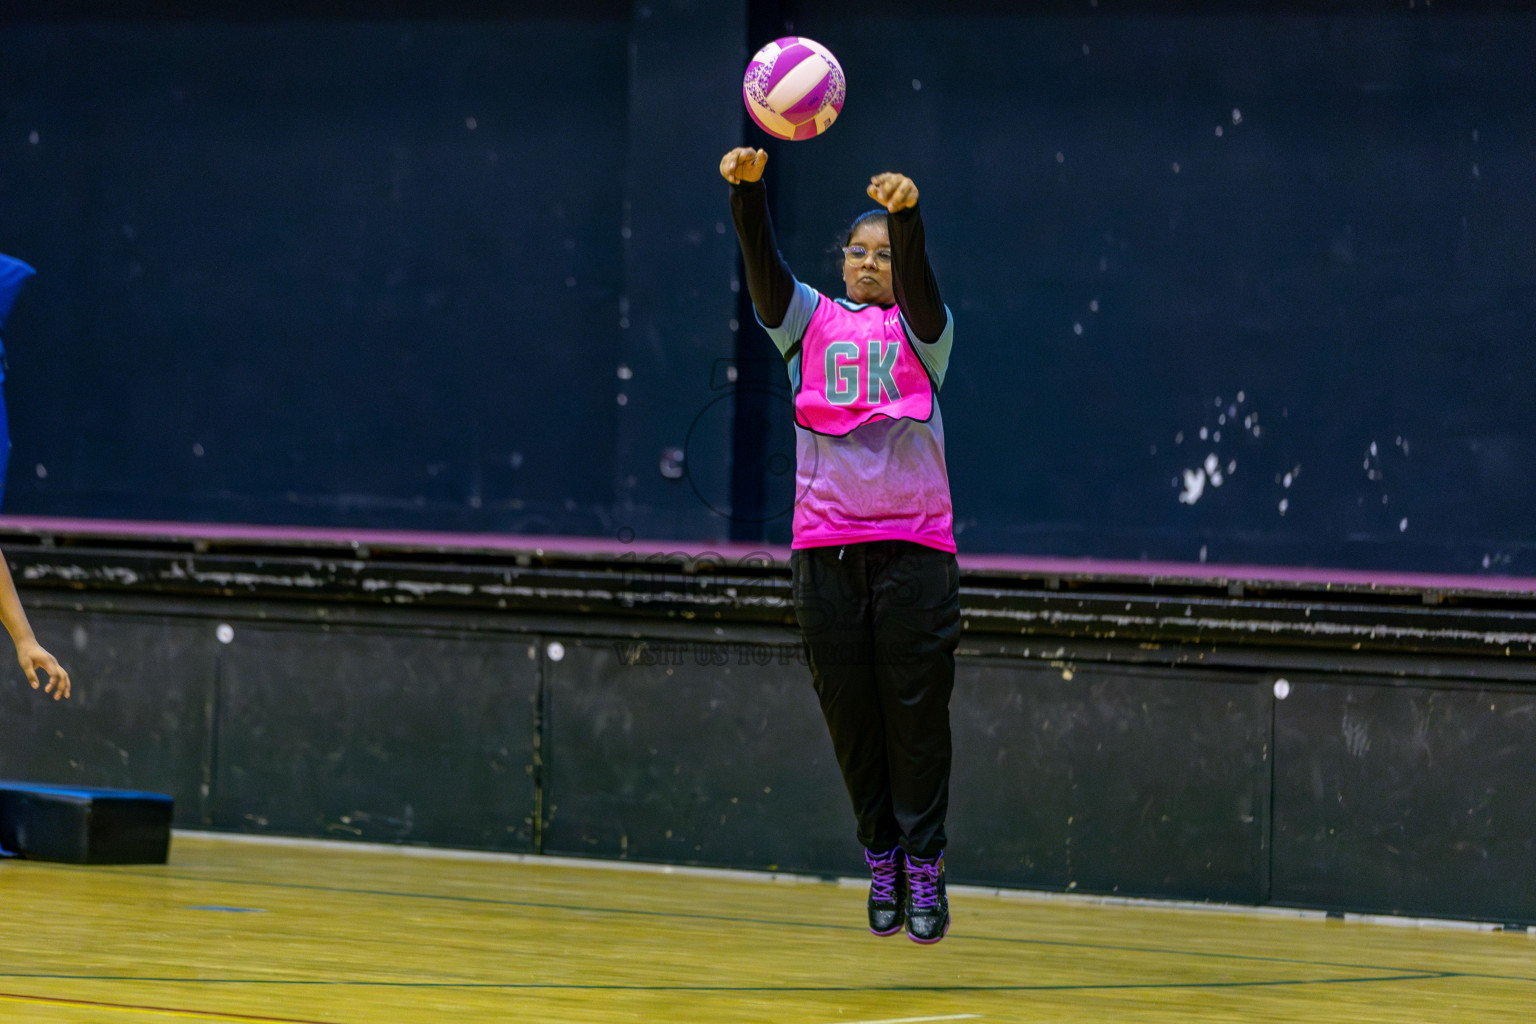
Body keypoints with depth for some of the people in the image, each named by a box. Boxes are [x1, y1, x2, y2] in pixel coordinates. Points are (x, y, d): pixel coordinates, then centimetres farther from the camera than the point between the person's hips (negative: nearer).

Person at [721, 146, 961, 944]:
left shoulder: (919, 331, 6)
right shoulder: (809, 320, 10)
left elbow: (919, 281, -15)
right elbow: (763, 269, -7)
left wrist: (907, 215, -37)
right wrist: (748, 191, -27)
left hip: (914, 544, -2)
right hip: (825, 546, 2)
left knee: (917, 715, -3)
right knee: (851, 719, 4)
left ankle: (925, 869, 0)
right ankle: (881, 865, 13)